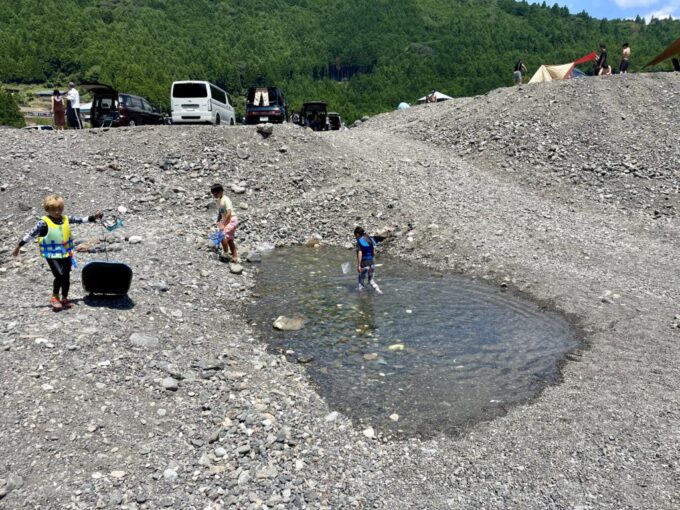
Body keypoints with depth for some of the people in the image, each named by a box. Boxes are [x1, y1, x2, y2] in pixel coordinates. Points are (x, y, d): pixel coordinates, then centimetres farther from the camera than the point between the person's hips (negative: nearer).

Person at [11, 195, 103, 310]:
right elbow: (31, 234, -8)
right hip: (52, 255, -5)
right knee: (60, 275, -15)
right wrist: (19, 246, -5)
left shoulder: (66, 219, 2)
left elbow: (81, 220, 7)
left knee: (66, 276, 10)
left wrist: (94, 217, -6)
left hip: (66, 254, 5)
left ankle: (64, 299, 25)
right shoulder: (44, 222, -11)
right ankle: (55, 298, 4)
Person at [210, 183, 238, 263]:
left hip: (232, 220, -10)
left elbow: (229, 213, -25)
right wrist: (217, 222, 12)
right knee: (229, 240, 10)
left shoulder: (226, 200, -16)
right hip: (226, 221, 10)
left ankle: (226, 253, -6)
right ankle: (235, 257, 14)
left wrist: (223, 223, -27)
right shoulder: (219, 201, 11)